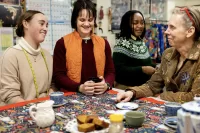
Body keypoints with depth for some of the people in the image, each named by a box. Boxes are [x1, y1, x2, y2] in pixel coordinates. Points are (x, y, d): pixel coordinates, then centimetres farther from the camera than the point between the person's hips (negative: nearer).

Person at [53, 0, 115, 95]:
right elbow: (58, 75, -3)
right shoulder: (62, 43, 0)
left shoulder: (103, 43, 11)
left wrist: (106, 85, -9)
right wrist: (79, 88, -17)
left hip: (99, 95, 3)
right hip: (71, 96, -2)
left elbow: (110, 71, 12)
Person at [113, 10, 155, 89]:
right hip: (126, 88, -7)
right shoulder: (122, 43, -16)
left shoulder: (141, 42, 7)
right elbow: (119, 70, -23)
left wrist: (155, 68, -1)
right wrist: (142, 69, -23)